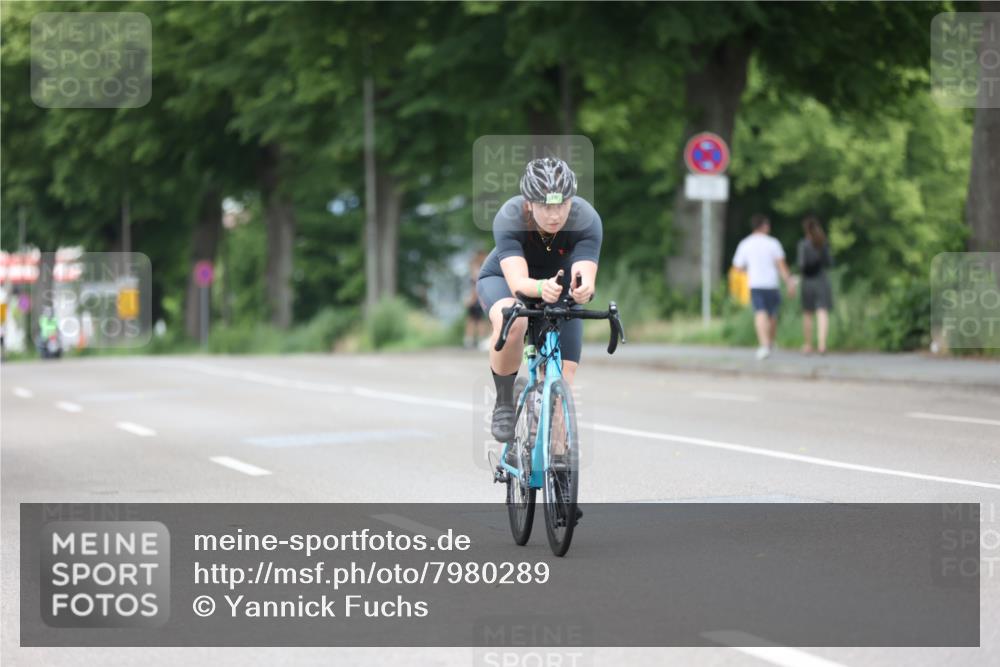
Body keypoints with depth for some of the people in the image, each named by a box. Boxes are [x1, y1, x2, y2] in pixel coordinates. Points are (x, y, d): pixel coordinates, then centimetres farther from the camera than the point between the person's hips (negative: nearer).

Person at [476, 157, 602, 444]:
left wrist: (584, 288, -67)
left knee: (563, 380, -10)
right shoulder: (509, 218, -35)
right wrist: (541, 288, -69)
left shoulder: (587, 220, -32)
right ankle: (503, 404, -16)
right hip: (503, 280, -2)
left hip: (560, 285, 2)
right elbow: (517, 282, -47)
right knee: (511, 323, -38)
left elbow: (586, 276, -43)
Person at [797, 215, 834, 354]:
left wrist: (801, 269, 6)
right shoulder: (825, 243, 1)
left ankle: (808, 345, 16)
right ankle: (822, 343, -23)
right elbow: (829, 263, 6)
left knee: (807, 314, 11)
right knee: (823, 313, -6)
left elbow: (802, 263, -15)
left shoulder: (804, 244, -9)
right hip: (822, 280, 1)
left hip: (808, 280, -1)